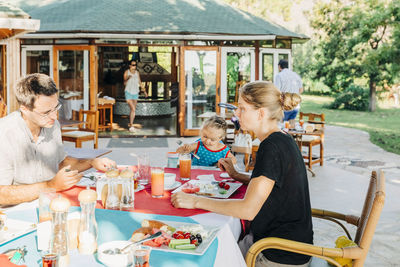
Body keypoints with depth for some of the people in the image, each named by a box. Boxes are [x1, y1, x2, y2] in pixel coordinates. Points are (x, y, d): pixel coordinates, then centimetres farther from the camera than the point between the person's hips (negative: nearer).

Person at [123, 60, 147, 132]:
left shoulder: (137, 73, 4)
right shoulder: (126, 72, -9)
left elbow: (139, 82, 14)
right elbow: (124, 83, -16)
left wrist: (144, 91, 14)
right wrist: (128, 78, -36)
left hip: (135, 93, 5)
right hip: (128, 93, -5)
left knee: (133, 110, 10)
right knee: (133, 109, -17)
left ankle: (130, 124, 27)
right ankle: (131, 125, -13)